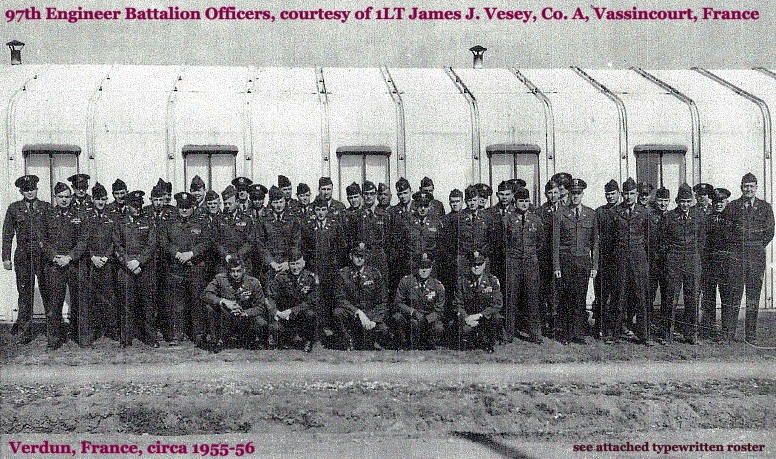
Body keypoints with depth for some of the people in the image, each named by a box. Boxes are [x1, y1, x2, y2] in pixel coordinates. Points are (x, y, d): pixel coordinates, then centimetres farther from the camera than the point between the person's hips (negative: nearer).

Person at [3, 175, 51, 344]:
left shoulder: (46, 207, 8)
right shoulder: (14, 208, 9)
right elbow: (7, 234, 10)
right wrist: (6, 257, 5)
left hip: (44, 255, -1)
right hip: (23, 257, 1)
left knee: (48, 292, 0)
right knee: (25, 294, 2)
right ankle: (24, 330, 11)